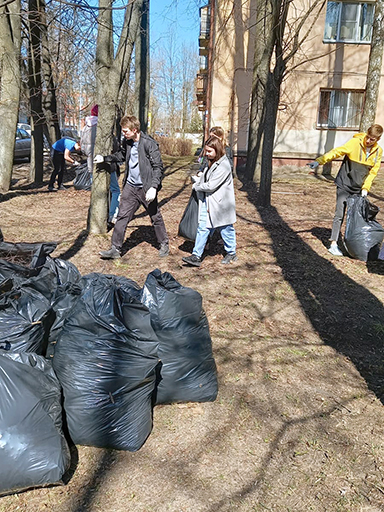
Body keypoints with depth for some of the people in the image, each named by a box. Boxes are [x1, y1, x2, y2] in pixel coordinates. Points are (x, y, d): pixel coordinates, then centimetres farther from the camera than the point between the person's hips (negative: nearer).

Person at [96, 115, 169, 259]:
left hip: (146, 188, -5)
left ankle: (164, 244, 29)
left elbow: (158, 167, -17)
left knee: (155, 217, 9)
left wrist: (153, 187, -26)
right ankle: (115, 249, 8)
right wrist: (105, 158, 15)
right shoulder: (127, 142, 4)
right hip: (130, 186, 6)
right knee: (122, 216, 2)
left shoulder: (149, 143, -16)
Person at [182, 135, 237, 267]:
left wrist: (196, 186, -7)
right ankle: (196, 256, 4)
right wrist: (197, 179, 1)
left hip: (220, 204, -8)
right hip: (207, 202, 8)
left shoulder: (223, 165, -19)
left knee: (225, 229, 8)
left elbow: (211, 186, -21)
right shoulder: (210, 163, 10)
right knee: (202, 227, 3)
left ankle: (231, 253, 27)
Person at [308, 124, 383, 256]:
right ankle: (333, 244, -5)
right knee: (339, 215, -9)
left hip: (359, 189, 5)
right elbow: (336, 152, -19)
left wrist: (365, 188, -4)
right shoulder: (354, 143, -13)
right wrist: (319, 161, -31)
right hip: (344, 186, -5)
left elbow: (373, 172, 6)